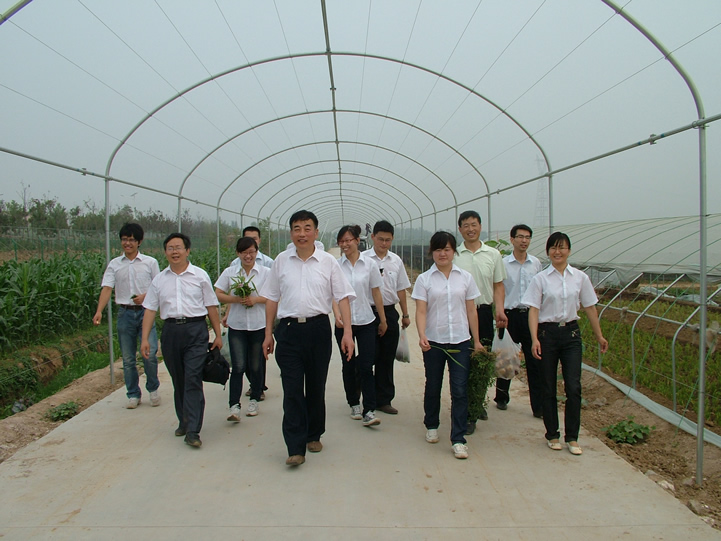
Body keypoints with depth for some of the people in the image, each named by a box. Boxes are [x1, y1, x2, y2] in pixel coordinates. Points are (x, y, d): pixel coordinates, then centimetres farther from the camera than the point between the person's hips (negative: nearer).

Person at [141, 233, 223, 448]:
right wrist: (145, 339, 3)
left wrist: (218, 334, 4)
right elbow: (150, 309, 10)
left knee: (193, 379, -9)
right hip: (171, 331, 3)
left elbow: (211, 306, 5)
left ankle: (193, 431, -7)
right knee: (178, 380, 12)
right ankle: (183, 421, 28)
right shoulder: (159, 280, 10)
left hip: (196, 329, -3)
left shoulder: (199, 275, 4)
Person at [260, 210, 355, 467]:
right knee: (292, 390, -4)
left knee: (316, 387, 12)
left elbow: (343, 298, 0)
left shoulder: (328, 262, 2)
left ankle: (314, 435, 31)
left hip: (318, 329, 0)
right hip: (289, 330, 0)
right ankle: (295, 448, 0)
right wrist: (268, 334, 9)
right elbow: (272, 298, 11)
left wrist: (347, 332, -9)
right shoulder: (281, 261, 6)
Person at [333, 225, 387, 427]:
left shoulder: (369, 264, 0)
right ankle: (354, 404, 27)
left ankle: (369, 411, -4)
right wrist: (336, 313, -25)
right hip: (344, 322, 1)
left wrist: (383, 320, 10)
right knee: (349, 365, 10)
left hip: (366, 321, -1)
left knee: (366, 366, -6)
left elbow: (376, 293, 6)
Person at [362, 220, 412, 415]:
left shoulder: (396, 260, 10)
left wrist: (405, 314, 15)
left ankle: (383, 400, 22)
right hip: (369, 311, -4)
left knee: (387, 359, 10)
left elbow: (401, 288, 15)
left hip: (390, 312, 4)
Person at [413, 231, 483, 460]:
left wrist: (476, 340, 7)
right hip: (434, 342, 0)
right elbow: (421, 311, -7)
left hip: (460, 341, 1)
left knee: (460, 390, -3)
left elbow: (471, 311, 7)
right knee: (433, 387, 14)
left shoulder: (465, 277, 4)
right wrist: (422, 336, -22)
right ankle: (431, 426, 36)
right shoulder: (424, 279, -1)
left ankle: (458, 439, 5)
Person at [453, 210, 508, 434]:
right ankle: (469, 411, 12)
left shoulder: (493, 254, 8)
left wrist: (500, 310, -6)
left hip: (484, 313, 2)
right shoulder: (453, 255, 2)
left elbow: (498, 285, 9)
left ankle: (476, 404, 21)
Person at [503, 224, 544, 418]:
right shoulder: (503, 263, -2)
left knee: (535, 361, 2)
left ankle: (539, 406, 9)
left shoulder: (536, 263, 7)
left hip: (531, 315, 2)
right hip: (510, 315, -2)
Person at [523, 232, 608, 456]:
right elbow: (533, 310, -6)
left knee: (573, 387, -3)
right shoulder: (540, 278, -2)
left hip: (571, 333, 1)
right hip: (547, 333, -1)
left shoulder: (580, 277, 3)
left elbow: (590, 308, 11)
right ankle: (552, 435, 21)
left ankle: (572, 437, 10)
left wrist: (599, 336, 15)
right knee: (549, 388, 7)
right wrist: (534, 339, -16)